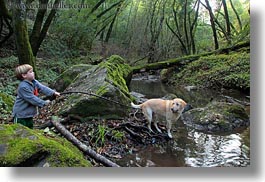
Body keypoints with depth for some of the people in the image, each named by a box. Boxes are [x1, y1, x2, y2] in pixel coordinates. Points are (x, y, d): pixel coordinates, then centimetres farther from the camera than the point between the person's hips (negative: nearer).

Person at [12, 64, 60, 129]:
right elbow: (31, 98, -28)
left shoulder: (34, 82, 0)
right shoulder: (23, 87, -27)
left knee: (30, 128, 21)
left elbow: (42, 88, -7)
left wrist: (53, 92, -20)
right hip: (21, 114, -8)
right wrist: (44, 103, -24)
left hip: (29, 113, 9)